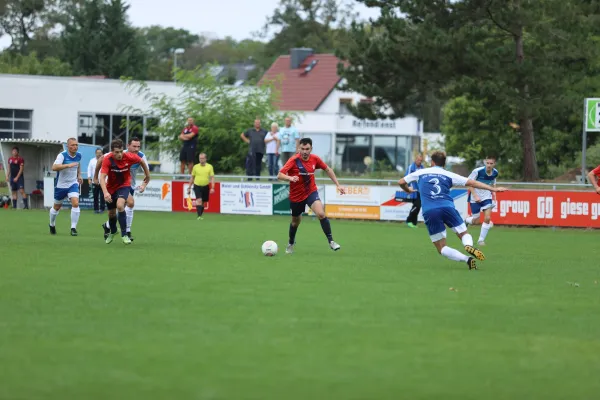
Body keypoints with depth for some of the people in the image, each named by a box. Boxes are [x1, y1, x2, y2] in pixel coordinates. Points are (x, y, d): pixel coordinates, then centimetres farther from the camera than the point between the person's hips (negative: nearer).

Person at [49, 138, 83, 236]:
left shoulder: (78, 155, -4)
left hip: (73, 184, 3)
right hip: (61, 185, -3)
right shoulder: (62, 155, -22)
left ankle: (73, 228, -13)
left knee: (75, 203, -20)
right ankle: (52, 225, 41)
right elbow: (54, 167, -38)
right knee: (57, 207, 14)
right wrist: (68, 165, -47)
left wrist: (79, 175, 14)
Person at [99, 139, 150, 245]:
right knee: (111, 213, 13)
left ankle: (124, 234, -19)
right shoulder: (107, 159, -25)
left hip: (124, 185, -1)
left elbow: (141, 162, -1)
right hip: (110, 187, 1)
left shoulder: (129, 157, -23)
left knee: (120, 205, -28)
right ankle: (113, 231, 46)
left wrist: (147, 177, 9)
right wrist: (105, 192, -48)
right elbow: (102, 177, -32)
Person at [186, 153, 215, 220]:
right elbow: (192, 178, 10)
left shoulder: (209, 167, 0)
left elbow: (212, 178, -3)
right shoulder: (195, 167, 3)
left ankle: (201, 215, 25)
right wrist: (189, 188, 10)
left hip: (205, 187, 1)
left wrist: (212, 188, -13)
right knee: (199, 200, -18)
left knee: (203, 202, 9)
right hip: (197, 186, -1)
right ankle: (199, 216, -24)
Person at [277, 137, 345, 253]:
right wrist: (290, 178, -48)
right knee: (296, 221, 17)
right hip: (296, 195, -1)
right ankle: (291, 243, 46)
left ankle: (330, 241, -15)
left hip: (311, 192, 1)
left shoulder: (315, 159, -8)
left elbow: (328, 170, 9)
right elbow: (280, 175, -28)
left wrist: (337, 185, 6)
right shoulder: (294, 161, -20)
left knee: (321, 214, -25)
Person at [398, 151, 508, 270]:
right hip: (447, 207, 0)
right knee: (464, 234, 16)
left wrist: (408, 190, 46)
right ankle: (469, 245, -23)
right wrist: (493, 189, 14)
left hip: (429, 212, 0)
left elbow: (401, 182, 24)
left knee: (442, 249, 6)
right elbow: (471, 183, 12)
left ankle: (467, 259, -21)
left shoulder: (420, 173, 18)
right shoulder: (448, 175, 15)